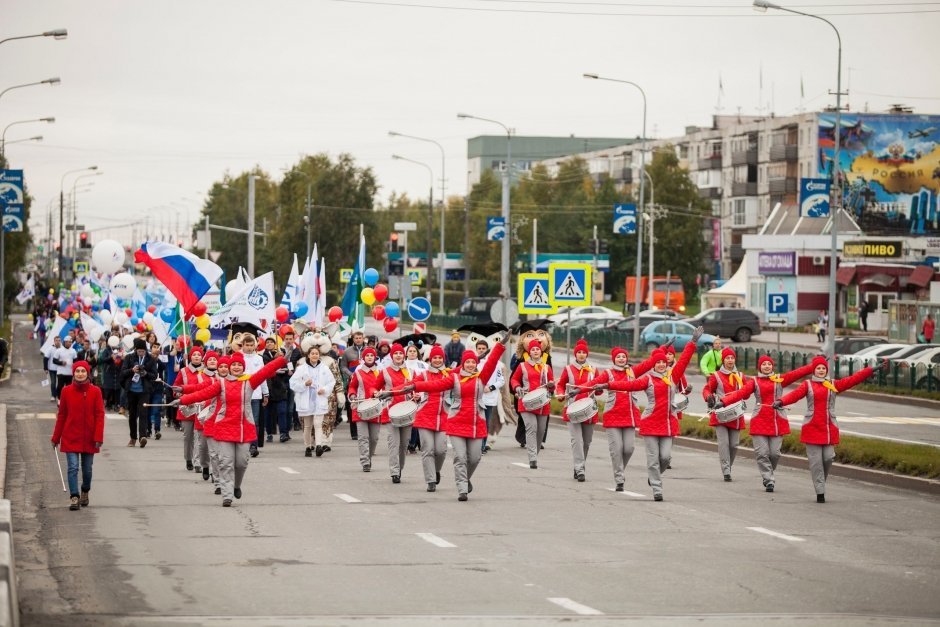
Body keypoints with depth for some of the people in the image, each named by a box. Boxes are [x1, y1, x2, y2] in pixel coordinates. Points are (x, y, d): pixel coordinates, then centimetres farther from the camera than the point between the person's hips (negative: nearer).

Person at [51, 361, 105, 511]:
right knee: (73, 467, -10)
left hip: (89, 438, 1)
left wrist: (98, 437, -11)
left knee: (87, 469, 11)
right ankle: (74, 498, -10)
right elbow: (61, 415, 4)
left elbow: (100, 415, -3)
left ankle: (85, 492, 34)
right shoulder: (66, 391, -2)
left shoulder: (95, 391, -3)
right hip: (71, 437, -1)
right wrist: (56, 437, 6)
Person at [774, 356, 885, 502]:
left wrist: (873, 370, -5)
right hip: (812, 428, -2)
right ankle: (820, 492, 1)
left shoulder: (834, 385, 10)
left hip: (829, 428, 2)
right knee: (815, 461, -3)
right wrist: (781, 401, -32)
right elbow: (795, 394, -12)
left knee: (828, 458, -4)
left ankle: (821, 482, 22)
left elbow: (853, 379, 3)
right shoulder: (807, 384, 4)